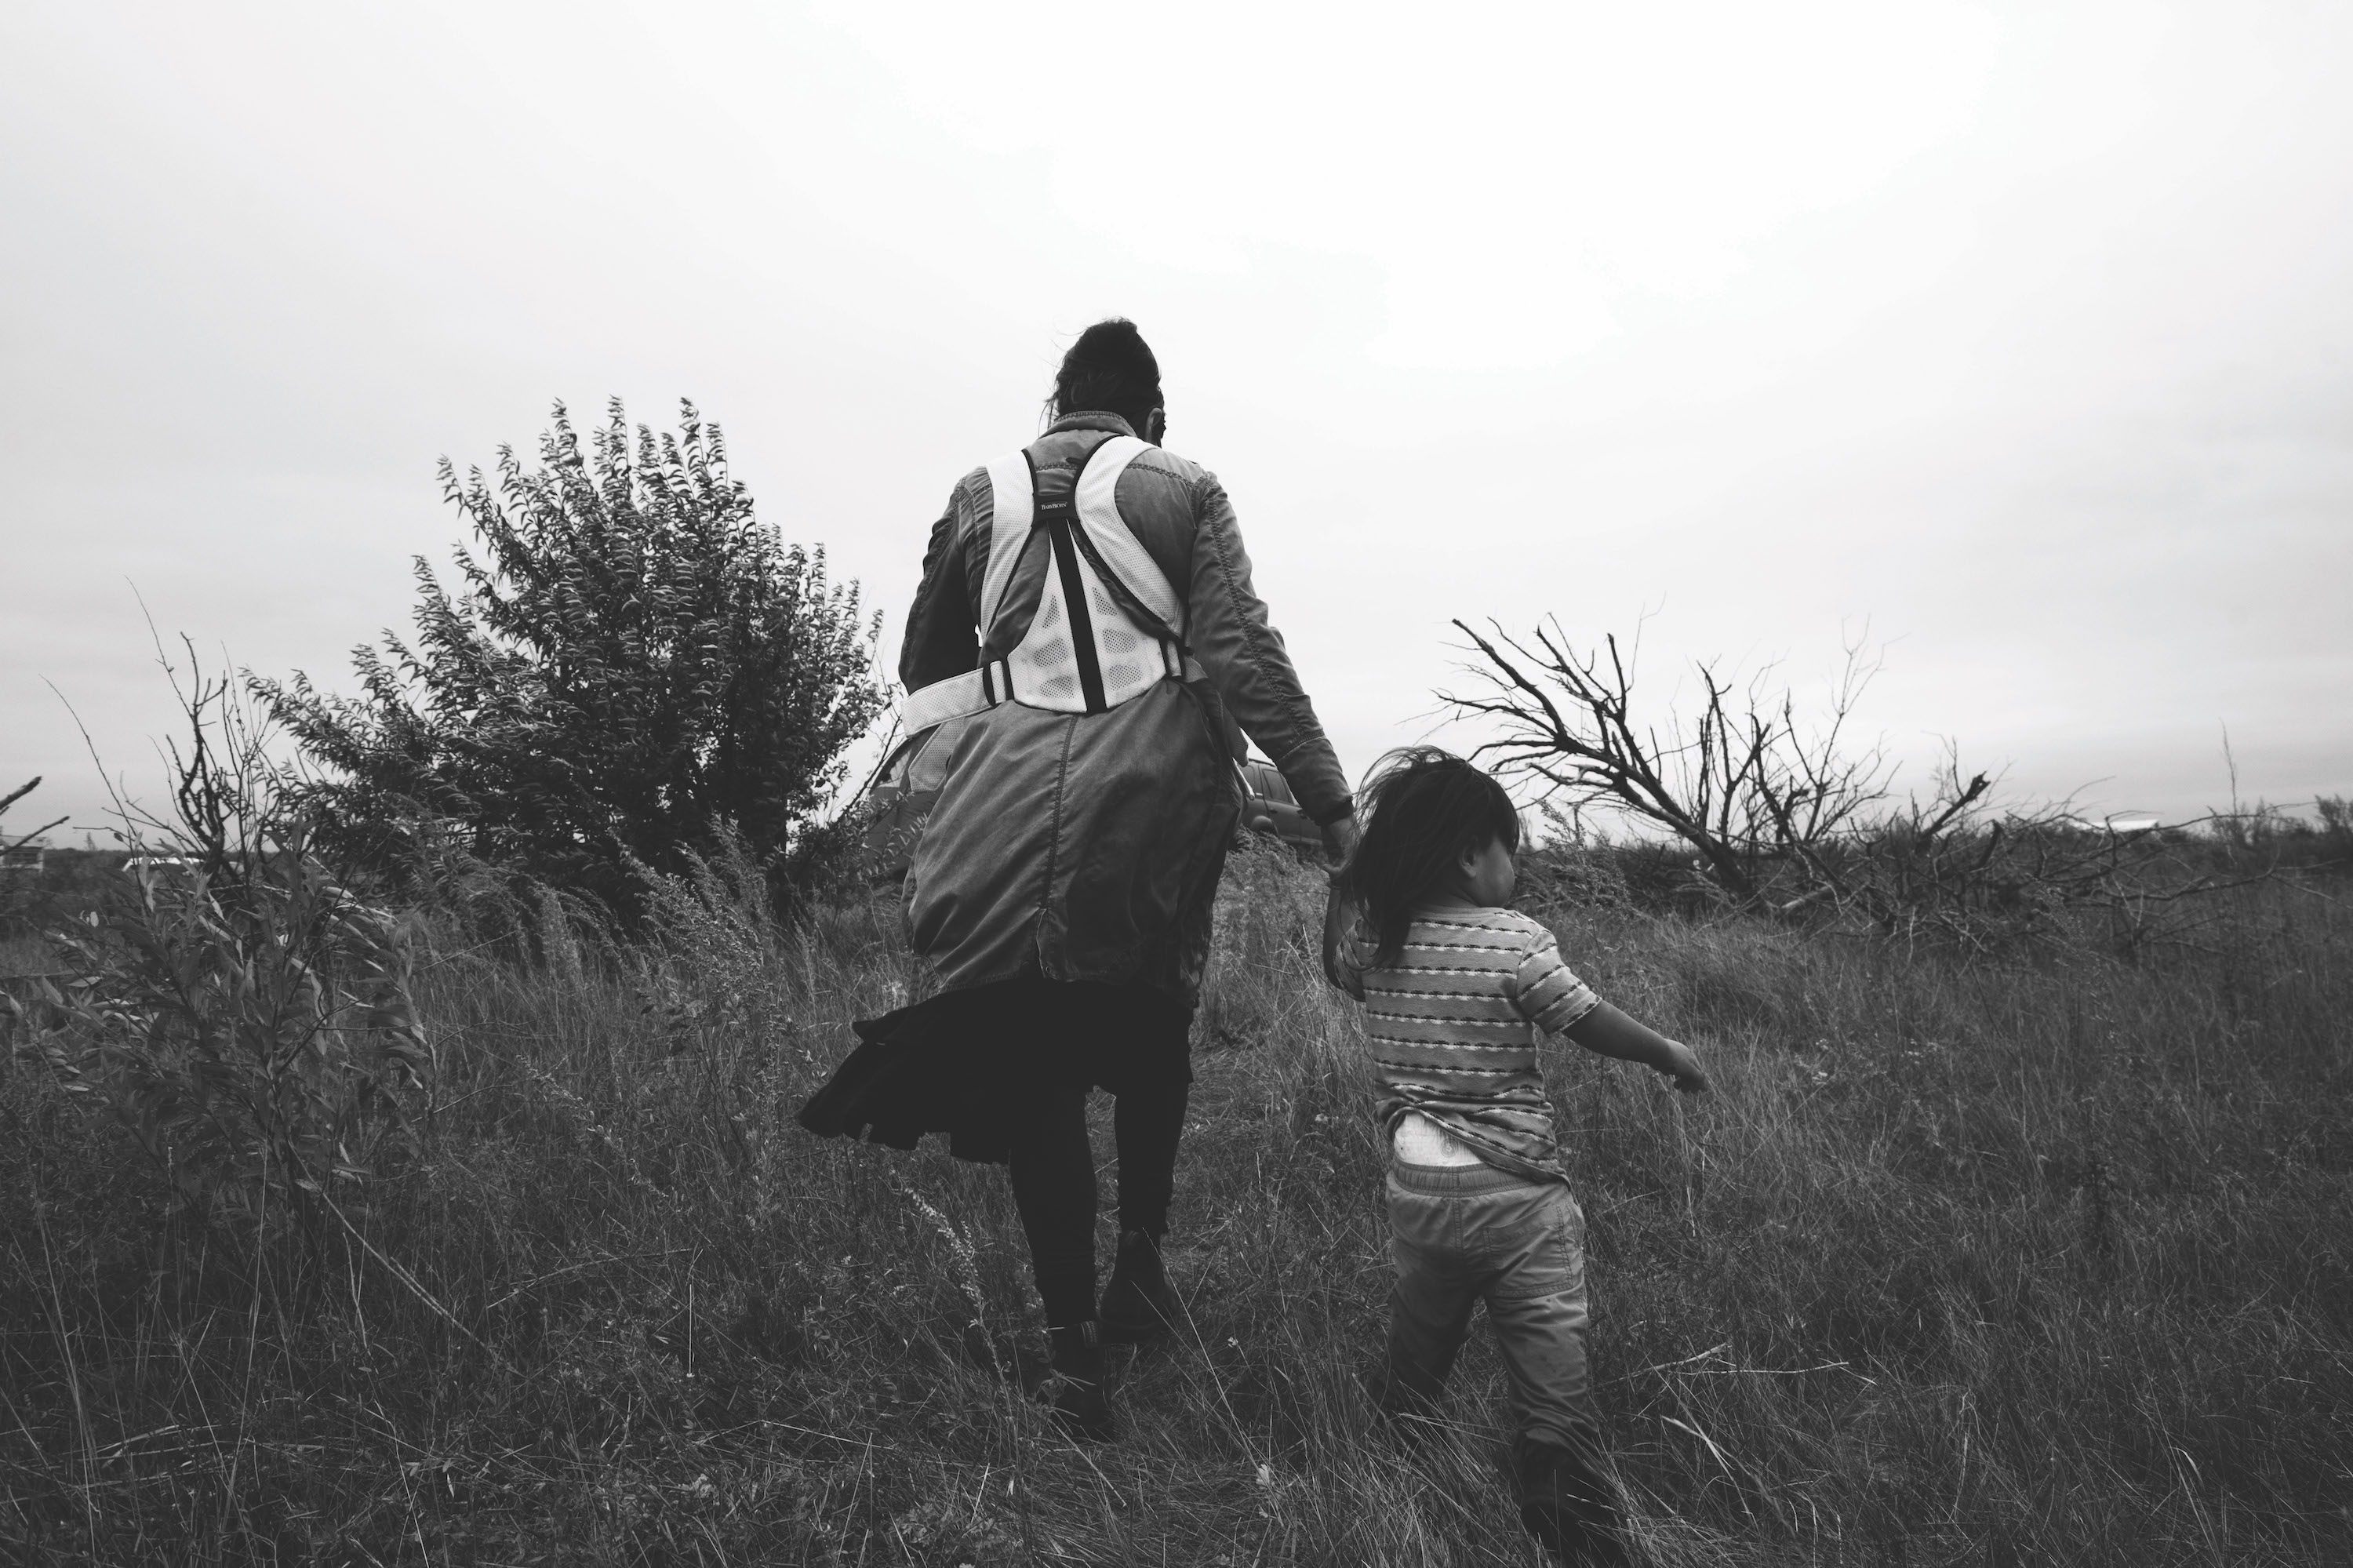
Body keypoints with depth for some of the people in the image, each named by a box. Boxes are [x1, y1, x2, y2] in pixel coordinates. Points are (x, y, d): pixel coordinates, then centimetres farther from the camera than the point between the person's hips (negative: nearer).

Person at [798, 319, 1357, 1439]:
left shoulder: (979, 498, 12)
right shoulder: (1183, 492, 5)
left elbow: (926, 670, 14)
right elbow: (1246, 656, -4)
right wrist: (1329, 801, -2)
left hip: (1011, 818, 1)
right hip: (1153, 803, -1)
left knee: (1038, 1076, 4)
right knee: (1150, 1034, 21)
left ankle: (1075, 1356, 6)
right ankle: (1139, 1259, 12)